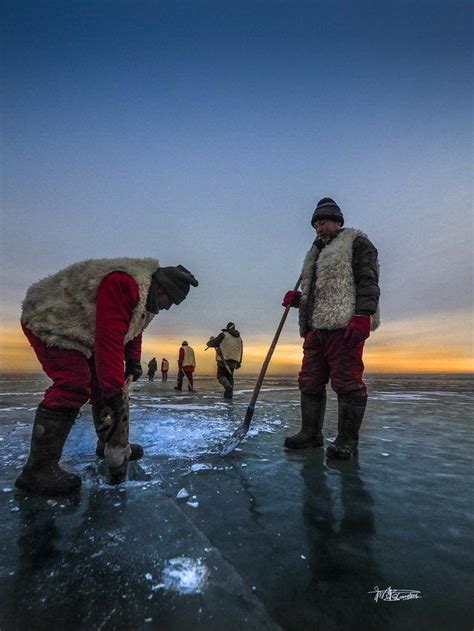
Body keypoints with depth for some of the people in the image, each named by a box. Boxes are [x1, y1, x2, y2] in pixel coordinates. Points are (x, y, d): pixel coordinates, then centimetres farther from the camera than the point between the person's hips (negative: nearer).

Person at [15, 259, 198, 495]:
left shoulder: (148, 296, 2)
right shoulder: (123, 283, -33)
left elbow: (133, 330, 16)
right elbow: (110, 338, -39)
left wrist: (133, 362, 6)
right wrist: (115, 391, -39)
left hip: (80, 331, 10)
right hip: (50, 321, -10)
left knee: (101, 386, 7)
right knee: (73, 386, -22)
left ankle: (110, 444, 19)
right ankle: (38, 469, -15)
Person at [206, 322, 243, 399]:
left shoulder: (223, 335, -5)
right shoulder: (239, 337, 13)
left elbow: (212, 344, -7)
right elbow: (241, 351, 13)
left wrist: (212, 340, 17)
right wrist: (239, 363, 19)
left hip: (224, 360, -5)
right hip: (234, 361, 5)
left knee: (221, 376, 5)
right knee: (230, 377, 14)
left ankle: (228, 386, -21)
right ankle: (229, 394, 8)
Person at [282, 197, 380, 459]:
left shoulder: (355, 241, 7)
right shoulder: (315, 253, 30)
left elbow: (368, 280, -7)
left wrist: (362, 316, -19)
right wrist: (296, 298, 12)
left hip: (345, 326, -8)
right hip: (315, 328, 8)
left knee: (347, 382, -7)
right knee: (310, 382, 7)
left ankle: (347, 440, 3)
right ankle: (311, 433, 16)